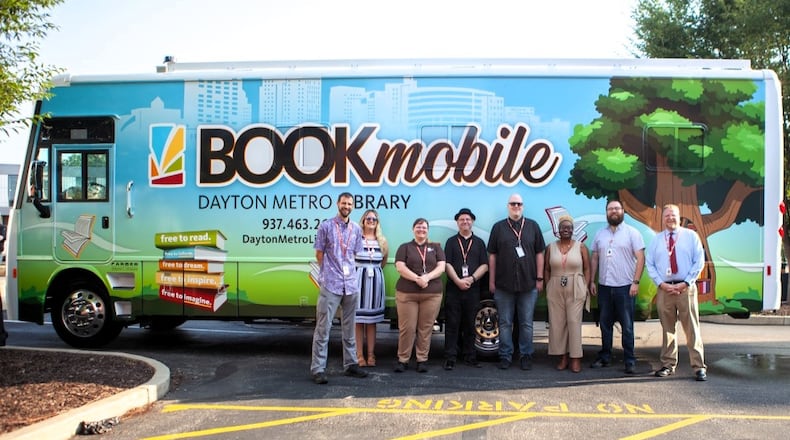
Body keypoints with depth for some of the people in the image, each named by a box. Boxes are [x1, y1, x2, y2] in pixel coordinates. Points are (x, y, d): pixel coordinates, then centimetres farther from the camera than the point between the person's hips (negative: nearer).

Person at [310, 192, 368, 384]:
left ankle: (351, 364, 21)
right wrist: (330, 272, 7)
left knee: (349, 328, 12)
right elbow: (319, 254, 2)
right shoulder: (325, 226, -2)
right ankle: (318, 369, -1)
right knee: (323, 328, -4)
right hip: (330, 284, -4)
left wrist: (345, 269, 13)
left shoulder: (356, 229, 10)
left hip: (351, 284, 5)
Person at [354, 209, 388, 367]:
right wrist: (361, 269, -1)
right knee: (358, 320, -1)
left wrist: (374, 270, 10)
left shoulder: (382, 241, 9)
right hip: (359, 279, -3)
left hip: (376, 281, 3)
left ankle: (371, 355, 14)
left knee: (372, 320, 8)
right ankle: (359, 355, 6)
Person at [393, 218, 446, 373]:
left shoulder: (436, 247, 15)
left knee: (426, 328, 1)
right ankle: (402, 360, 6)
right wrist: (417, 279, -16)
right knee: (406, 328, -4)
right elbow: (400, 267, -2)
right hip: (406, 293, -1)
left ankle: (422, 360, 10)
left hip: (432, 294, 1)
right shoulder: (405, 247, 11)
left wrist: (427, 277, -14)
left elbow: (441, 267, 4)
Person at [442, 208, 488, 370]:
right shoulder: (451, 241, 9)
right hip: (453, 289, -1)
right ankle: (450, 358, 1)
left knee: (470, 325, 7)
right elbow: (447, 264, -1)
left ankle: (469, 357, 15)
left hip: (472, 289, 1)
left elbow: (484, 265, 4)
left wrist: (472, 278, -12)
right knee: (452, 324, -2)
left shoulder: (479, 242, 12)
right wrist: (458, 281, -14)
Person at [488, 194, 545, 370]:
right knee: (505, 323, 6)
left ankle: (526, 356, 17)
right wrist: (491, 281, 2)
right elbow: (492, 256, 6)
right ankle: (505, 356, 15)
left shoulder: (533, 226, 7)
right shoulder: (498, 227, 6)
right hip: (504, 285, 0)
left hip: (528, 284, 0)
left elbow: (539, 254, 7)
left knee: (526, 323, 7)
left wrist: (539, 278, 2)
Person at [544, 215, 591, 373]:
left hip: (576, 290, -2)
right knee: (557, 323, 2)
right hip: (555, 290, 2)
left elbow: (587, 269, 3)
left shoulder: (581, 247, 3)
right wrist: (548, 288, 1)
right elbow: (546, 270, 9)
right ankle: (563, 357, 11)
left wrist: (585, 288, -5)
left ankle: (576, 358, 2)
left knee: (574, 322, -4)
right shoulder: (551, 247, 9)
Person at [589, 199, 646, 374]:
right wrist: (592, 281, 8)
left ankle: (630, 360, 6)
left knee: (627, 326, 0)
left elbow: (640, 258, -5)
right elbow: (594, 259, 14)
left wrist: (636, 282, -13)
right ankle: (605, 357, 20)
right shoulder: (600, 234, 12)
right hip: (604, 287, 4)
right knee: (605, 324, 11)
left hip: (625, 287, -4)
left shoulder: (632, 233, -1)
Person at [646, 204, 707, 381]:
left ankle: (699, 367, 2)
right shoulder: (656, 239, 11)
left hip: (686, 288, -2)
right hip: (664, 289, 2)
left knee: (692, 329, -2)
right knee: (667, 329, 9)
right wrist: (661, 284, -6)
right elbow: (650, 264, 8)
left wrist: (686, 283, -9)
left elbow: (699, 261, 0)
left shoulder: (690, 236, 5)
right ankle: (668, 365, 17)